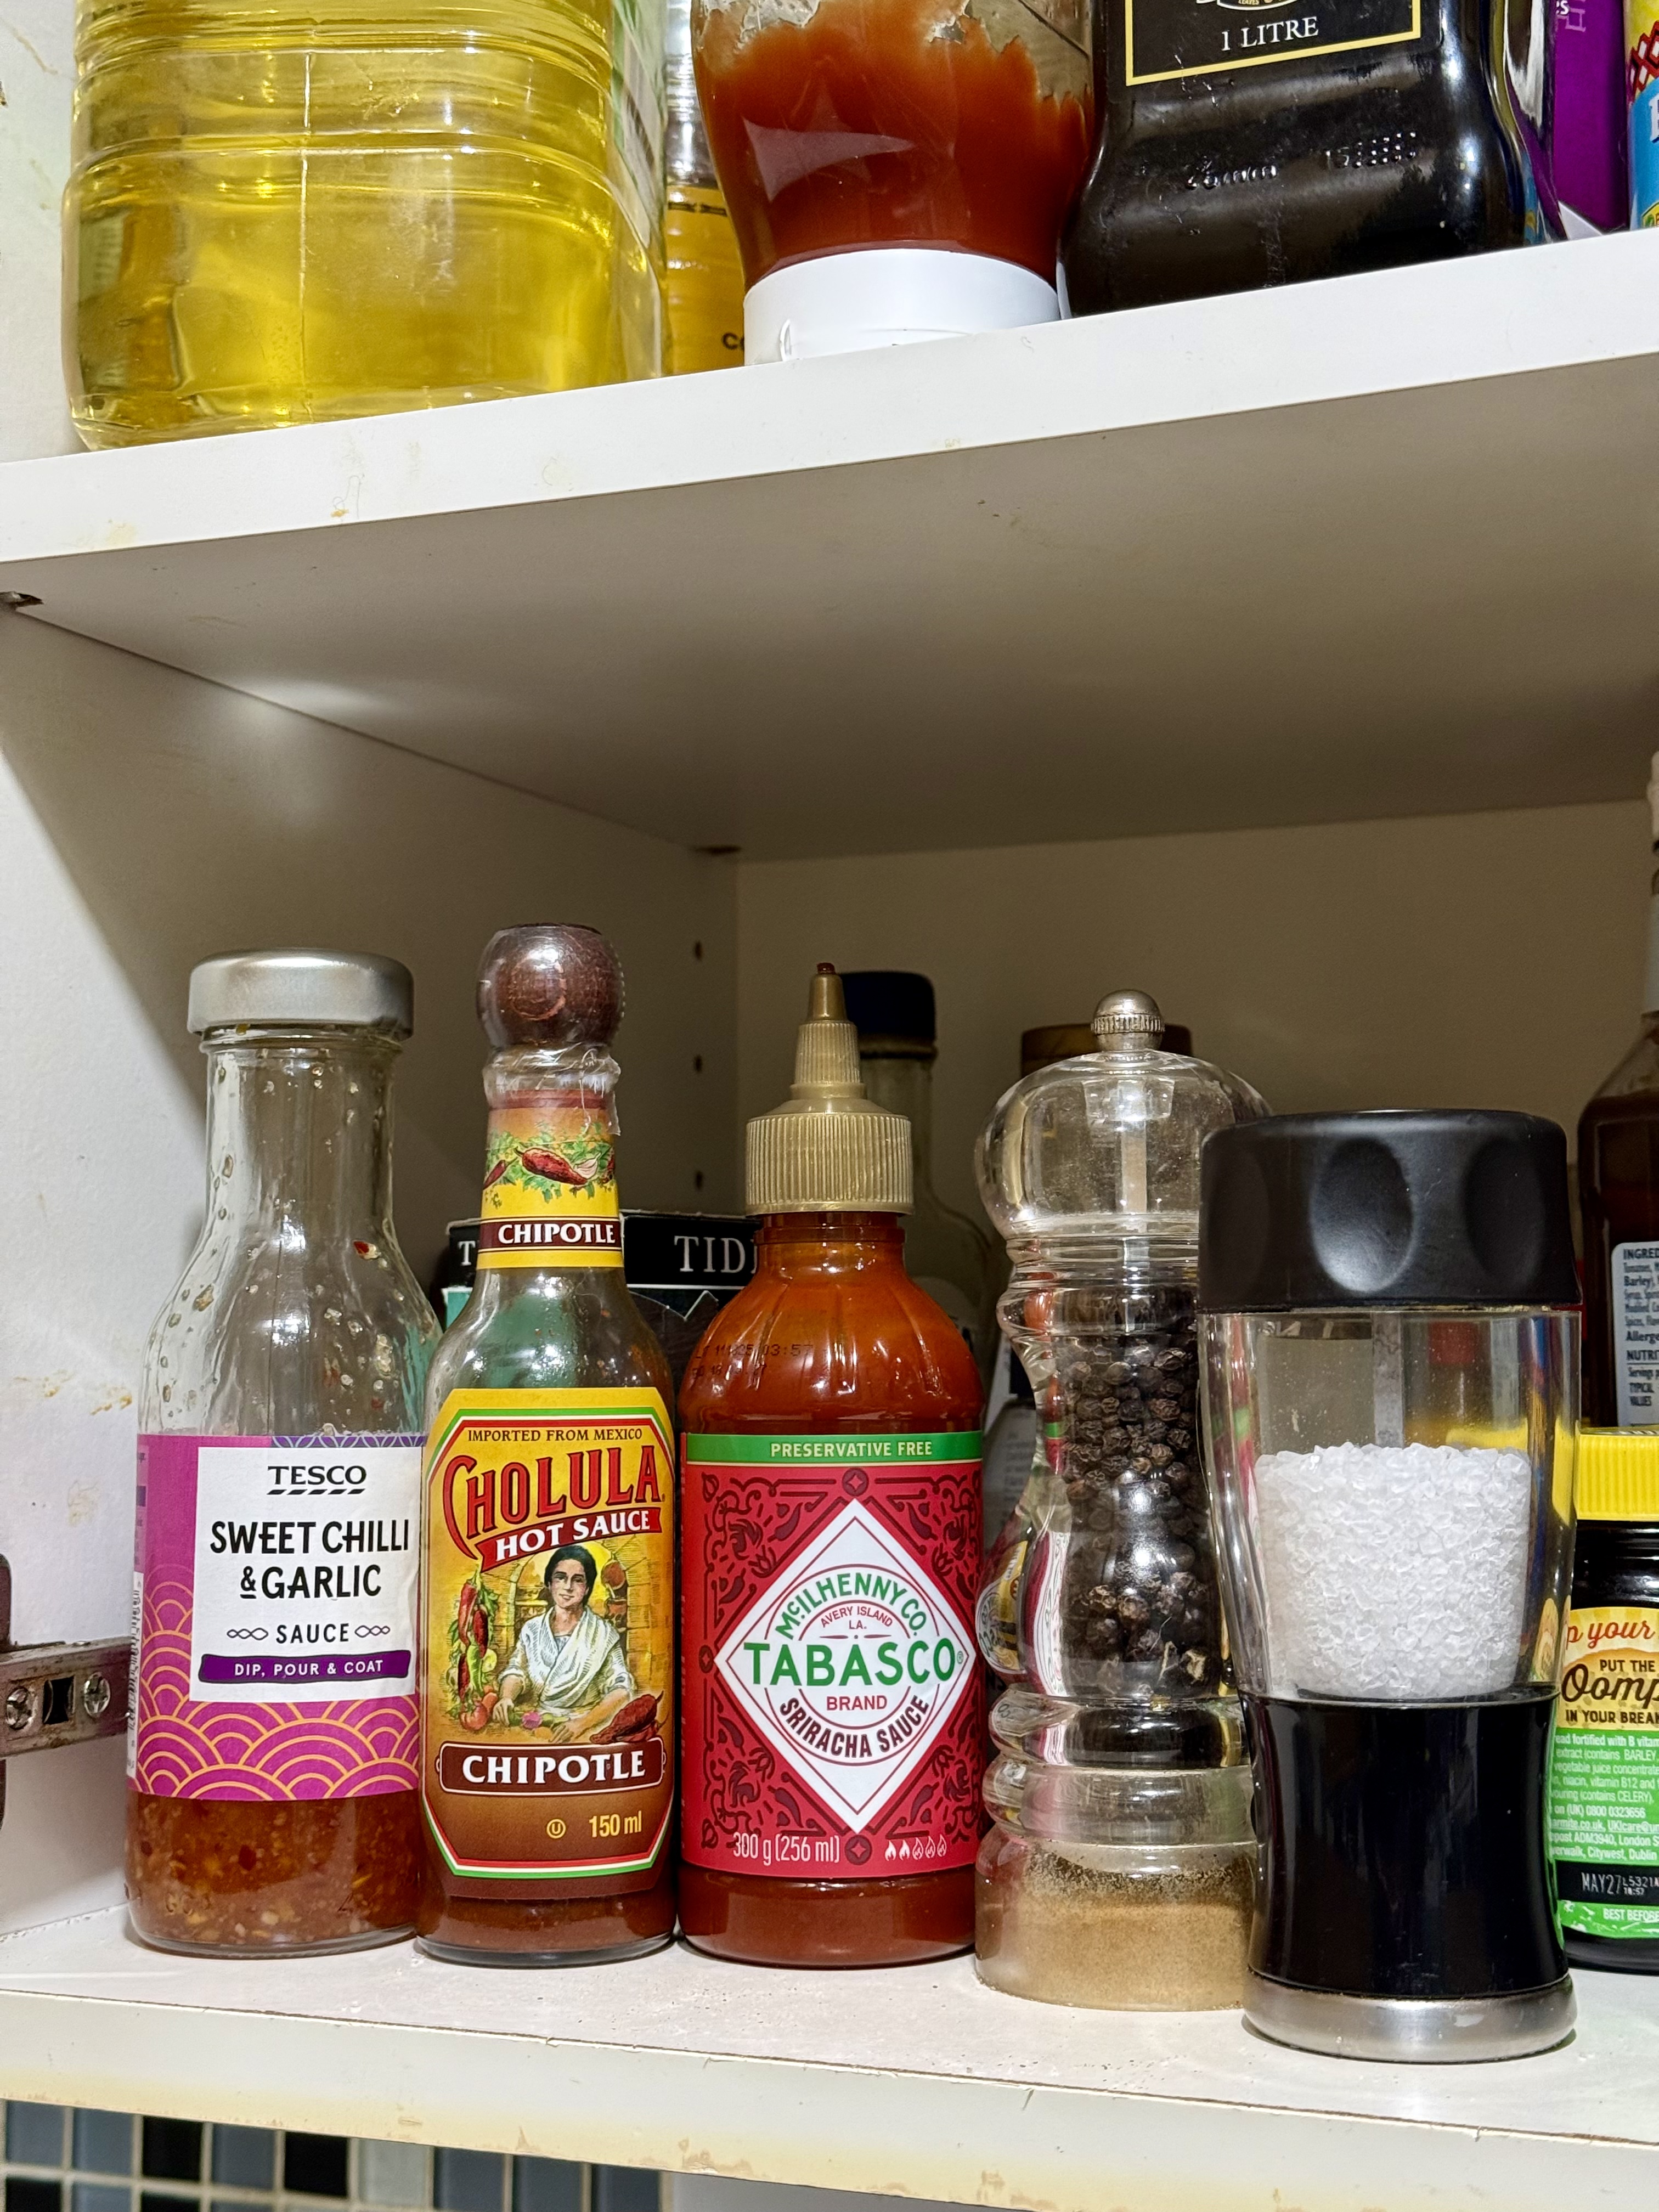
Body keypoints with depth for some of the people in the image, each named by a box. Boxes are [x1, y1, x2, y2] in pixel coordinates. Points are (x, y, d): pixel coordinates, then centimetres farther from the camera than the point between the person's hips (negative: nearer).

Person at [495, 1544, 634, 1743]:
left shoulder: (603, 1634, 0)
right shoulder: (533, 1628, 12)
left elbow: (621, 1690, -6)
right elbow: (516, 1671, 6)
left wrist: (582, 1723, -20)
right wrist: (507, 1698, -18)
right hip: (535, 1723, 5)